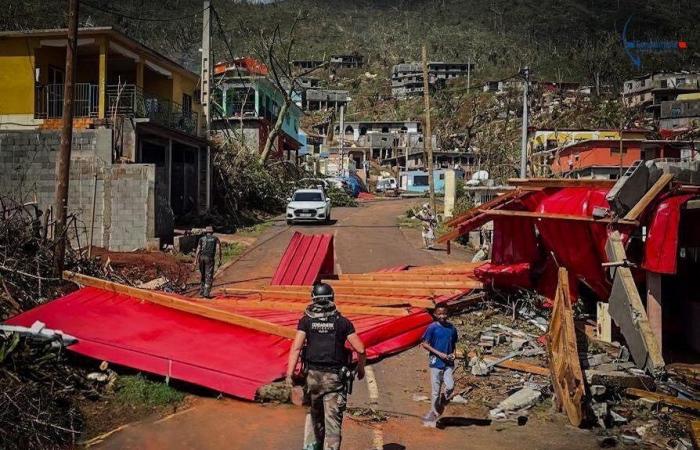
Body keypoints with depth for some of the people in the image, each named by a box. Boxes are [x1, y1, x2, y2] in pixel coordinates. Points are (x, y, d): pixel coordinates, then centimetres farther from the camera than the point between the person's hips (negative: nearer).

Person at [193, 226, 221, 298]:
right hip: (210, 258, -3)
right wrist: (220, 259, -4)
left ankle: (201, 291, 24)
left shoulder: (201, 239, 14)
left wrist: (195, 260, 1)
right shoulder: (215, 238, 12)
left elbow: (198, 249, 3)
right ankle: (206, 293, -14)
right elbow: (219, 248, -4)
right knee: (209, 276, -4)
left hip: (201, 257, 3)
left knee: (202, 275, 19)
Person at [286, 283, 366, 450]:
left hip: (313, 374, 2)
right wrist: (361, 369, 15)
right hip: (335, 377, -2)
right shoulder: (343, 322, 0)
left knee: (316, 414, 25)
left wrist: (289, 374, -8)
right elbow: (360, 349, -2)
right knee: (333, 420, -3)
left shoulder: (306, 320, 1)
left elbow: (296, 348, -8)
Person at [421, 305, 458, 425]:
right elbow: (424, 344, -7)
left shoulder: (452, 328, 6)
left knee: (450, 387, -10)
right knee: (436, 391, 1)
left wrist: (453, 354, -1)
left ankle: (441, 405, 16)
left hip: (448, 363, 3)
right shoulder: (432, 327, -7)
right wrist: (439, 353, -14)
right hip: (436, 362, -3)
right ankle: (434, 414, 15)